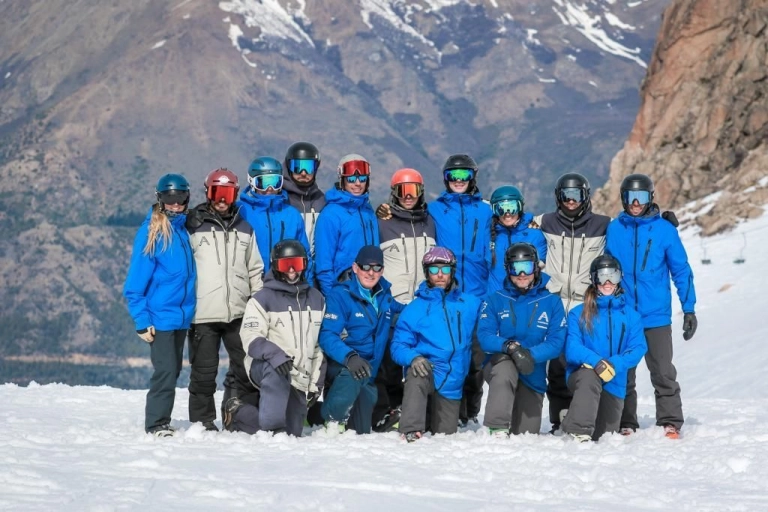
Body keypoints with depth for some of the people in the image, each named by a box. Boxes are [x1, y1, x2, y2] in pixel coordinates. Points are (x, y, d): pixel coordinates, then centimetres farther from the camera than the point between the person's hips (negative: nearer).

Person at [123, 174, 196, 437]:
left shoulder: (185, 230, 8)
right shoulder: (151, 231, -9)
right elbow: (136, 280, -9)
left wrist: (189, 309, 11)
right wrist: (142, 321, -14)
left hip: (182, 315, 6)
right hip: (160, 315, -6)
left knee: (173, 371, 11)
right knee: (165, 370, -10)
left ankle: (161, 421, 20)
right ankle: (156, 424, -1)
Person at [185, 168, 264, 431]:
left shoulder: (244, 228, 14)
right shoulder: (194, 225, 3)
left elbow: (255, 269, 17)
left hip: (239, 312, 3)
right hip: (203, 313, -3)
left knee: (246, 367, 6)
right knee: (204, 371, 2)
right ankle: (202, 421, 12)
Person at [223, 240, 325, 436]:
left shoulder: (316, 299, 13)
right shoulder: (262, 299, -4)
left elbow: (320, 342, 16)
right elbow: (251, 340, -14)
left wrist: (315, 382, 9)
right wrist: (275, 354, -33)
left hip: (300, 380, 6)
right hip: (265, 368, -6)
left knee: (292, 433, 3)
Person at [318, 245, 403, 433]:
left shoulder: (384, 296, 6)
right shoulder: (340, 295, -14)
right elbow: (327, 336, -24)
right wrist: (349, 356, -43)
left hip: (369, 371, 6)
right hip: (340, 365, -6)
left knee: (362, 432, 5)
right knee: (352, 375, -40)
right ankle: (333, 419, -16)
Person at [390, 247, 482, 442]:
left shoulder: (471, 304, 8)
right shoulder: (414, 308, 3)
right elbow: (398, 346, -1)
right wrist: (413, 358, -22)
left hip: (452, 384, 3)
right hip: (425, 373, -2)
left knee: (446, 435, 6)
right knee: (416, 374, -38)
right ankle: (411, 430, -36)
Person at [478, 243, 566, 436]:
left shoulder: (552, 302, 1)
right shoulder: (495, 300, 0)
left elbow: (556, 342, -9)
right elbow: (484, 336, -11)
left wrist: (530, 354, -28)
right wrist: (508, 346, -33)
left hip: (533, 376, 2)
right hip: (498, 366, -2)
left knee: (526, 436, 4)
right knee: (505, 364, -38)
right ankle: (497, 429, -33)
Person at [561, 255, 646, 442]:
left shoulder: (630, 315, 5)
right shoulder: (578, 314, 0)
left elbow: (638, 349, -6)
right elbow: (572, 349, -11)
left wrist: (614, 364, -24)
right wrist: (596, 362, -30)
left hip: (614, 384, 3)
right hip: (581, 376, -3)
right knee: (590, 376, -39)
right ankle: (578, 431, -36)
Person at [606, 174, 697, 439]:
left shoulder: (665, 229, -2)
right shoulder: (613, 229, 2)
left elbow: (681, 270, 3)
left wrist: (689, 308, 0)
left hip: (656, 316, -2)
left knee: (663, 373, -2)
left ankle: (670, 422, 5)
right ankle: (625, 424, 17)